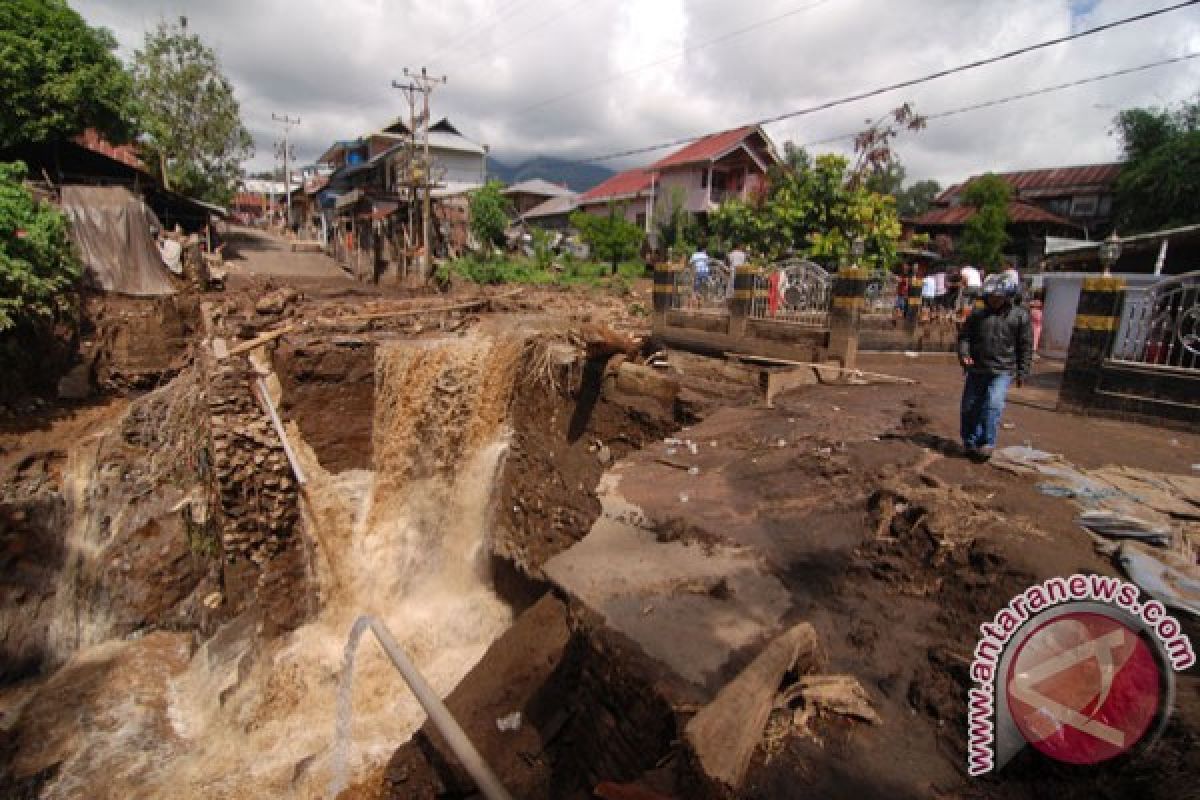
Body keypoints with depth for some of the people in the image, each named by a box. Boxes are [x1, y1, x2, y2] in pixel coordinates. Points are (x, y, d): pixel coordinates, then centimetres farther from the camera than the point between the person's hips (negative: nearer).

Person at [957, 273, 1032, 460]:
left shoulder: (1020, 316, 2)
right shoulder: (977, 315, 7)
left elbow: (1026, 346, 4)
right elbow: (964, 336, 10)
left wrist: (1022, 372, 1)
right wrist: (964, 354, -9)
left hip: (1002, 371, -3)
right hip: (976, 369, 3)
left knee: (993, 405, -19)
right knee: (970, 407, 7)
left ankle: (987, 443, -10)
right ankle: (970, 443, 21)